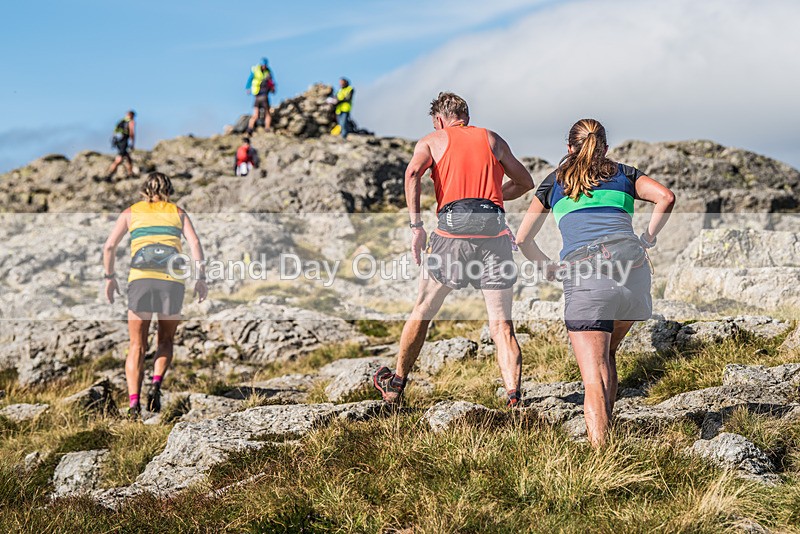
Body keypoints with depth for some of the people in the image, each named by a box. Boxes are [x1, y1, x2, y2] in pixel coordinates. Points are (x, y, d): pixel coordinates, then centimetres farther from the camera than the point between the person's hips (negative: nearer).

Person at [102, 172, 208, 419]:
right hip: (172, 281, 0)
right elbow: (194, 243, 3)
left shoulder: (131, 212, 19)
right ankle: (156, 384, -5)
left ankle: (134, 404, -7)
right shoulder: (177, 212, 19)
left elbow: (109, 246, 9)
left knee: (137, 346, 7)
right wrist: (201, 277, -1)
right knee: (165, 340, 20)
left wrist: (110, 277, 18)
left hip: (140, 279, 0)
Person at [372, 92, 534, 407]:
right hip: (494, 230, 1)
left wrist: (416, 226, -6)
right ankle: (513, 397, -15)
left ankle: (396, 385, 27)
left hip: (453, 229, -1)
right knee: (501, 325, 1)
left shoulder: (432, 140, 16)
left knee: (423, 310, 16)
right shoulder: (491, 139, 22)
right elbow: (525, 182, 26)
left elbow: (413, 173, -5)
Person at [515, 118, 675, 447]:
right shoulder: (624, 174, 26)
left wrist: (548, 267, 37)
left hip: (583, 271, -2)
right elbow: (665, 197, 7)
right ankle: (604, 430, 21)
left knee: (594, 377, -7)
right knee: (607, 354, 24)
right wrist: (649, 237, 17)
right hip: (630, 264, 2)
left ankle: (599, 449, -22)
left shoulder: (554, 182, 26)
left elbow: (523, 239, 24)